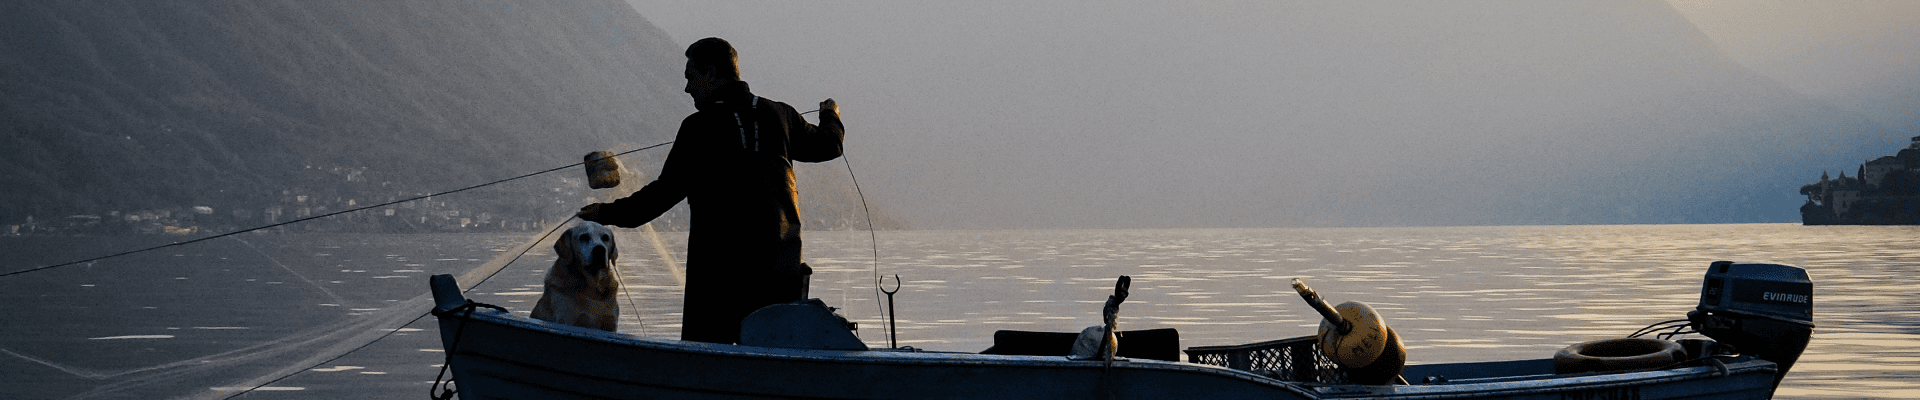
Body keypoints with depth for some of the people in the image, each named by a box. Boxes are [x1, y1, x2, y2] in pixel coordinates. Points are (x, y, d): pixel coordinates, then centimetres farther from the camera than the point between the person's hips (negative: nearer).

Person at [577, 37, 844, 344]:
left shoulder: (699, 127, -7)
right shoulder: (778, 114, 7)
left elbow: (667, 190, -5)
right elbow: (828, 145, 23)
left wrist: (611, 213, 7)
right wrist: (830, 116, 46)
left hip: (718, 260, -4)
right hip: (780, 259, 5)